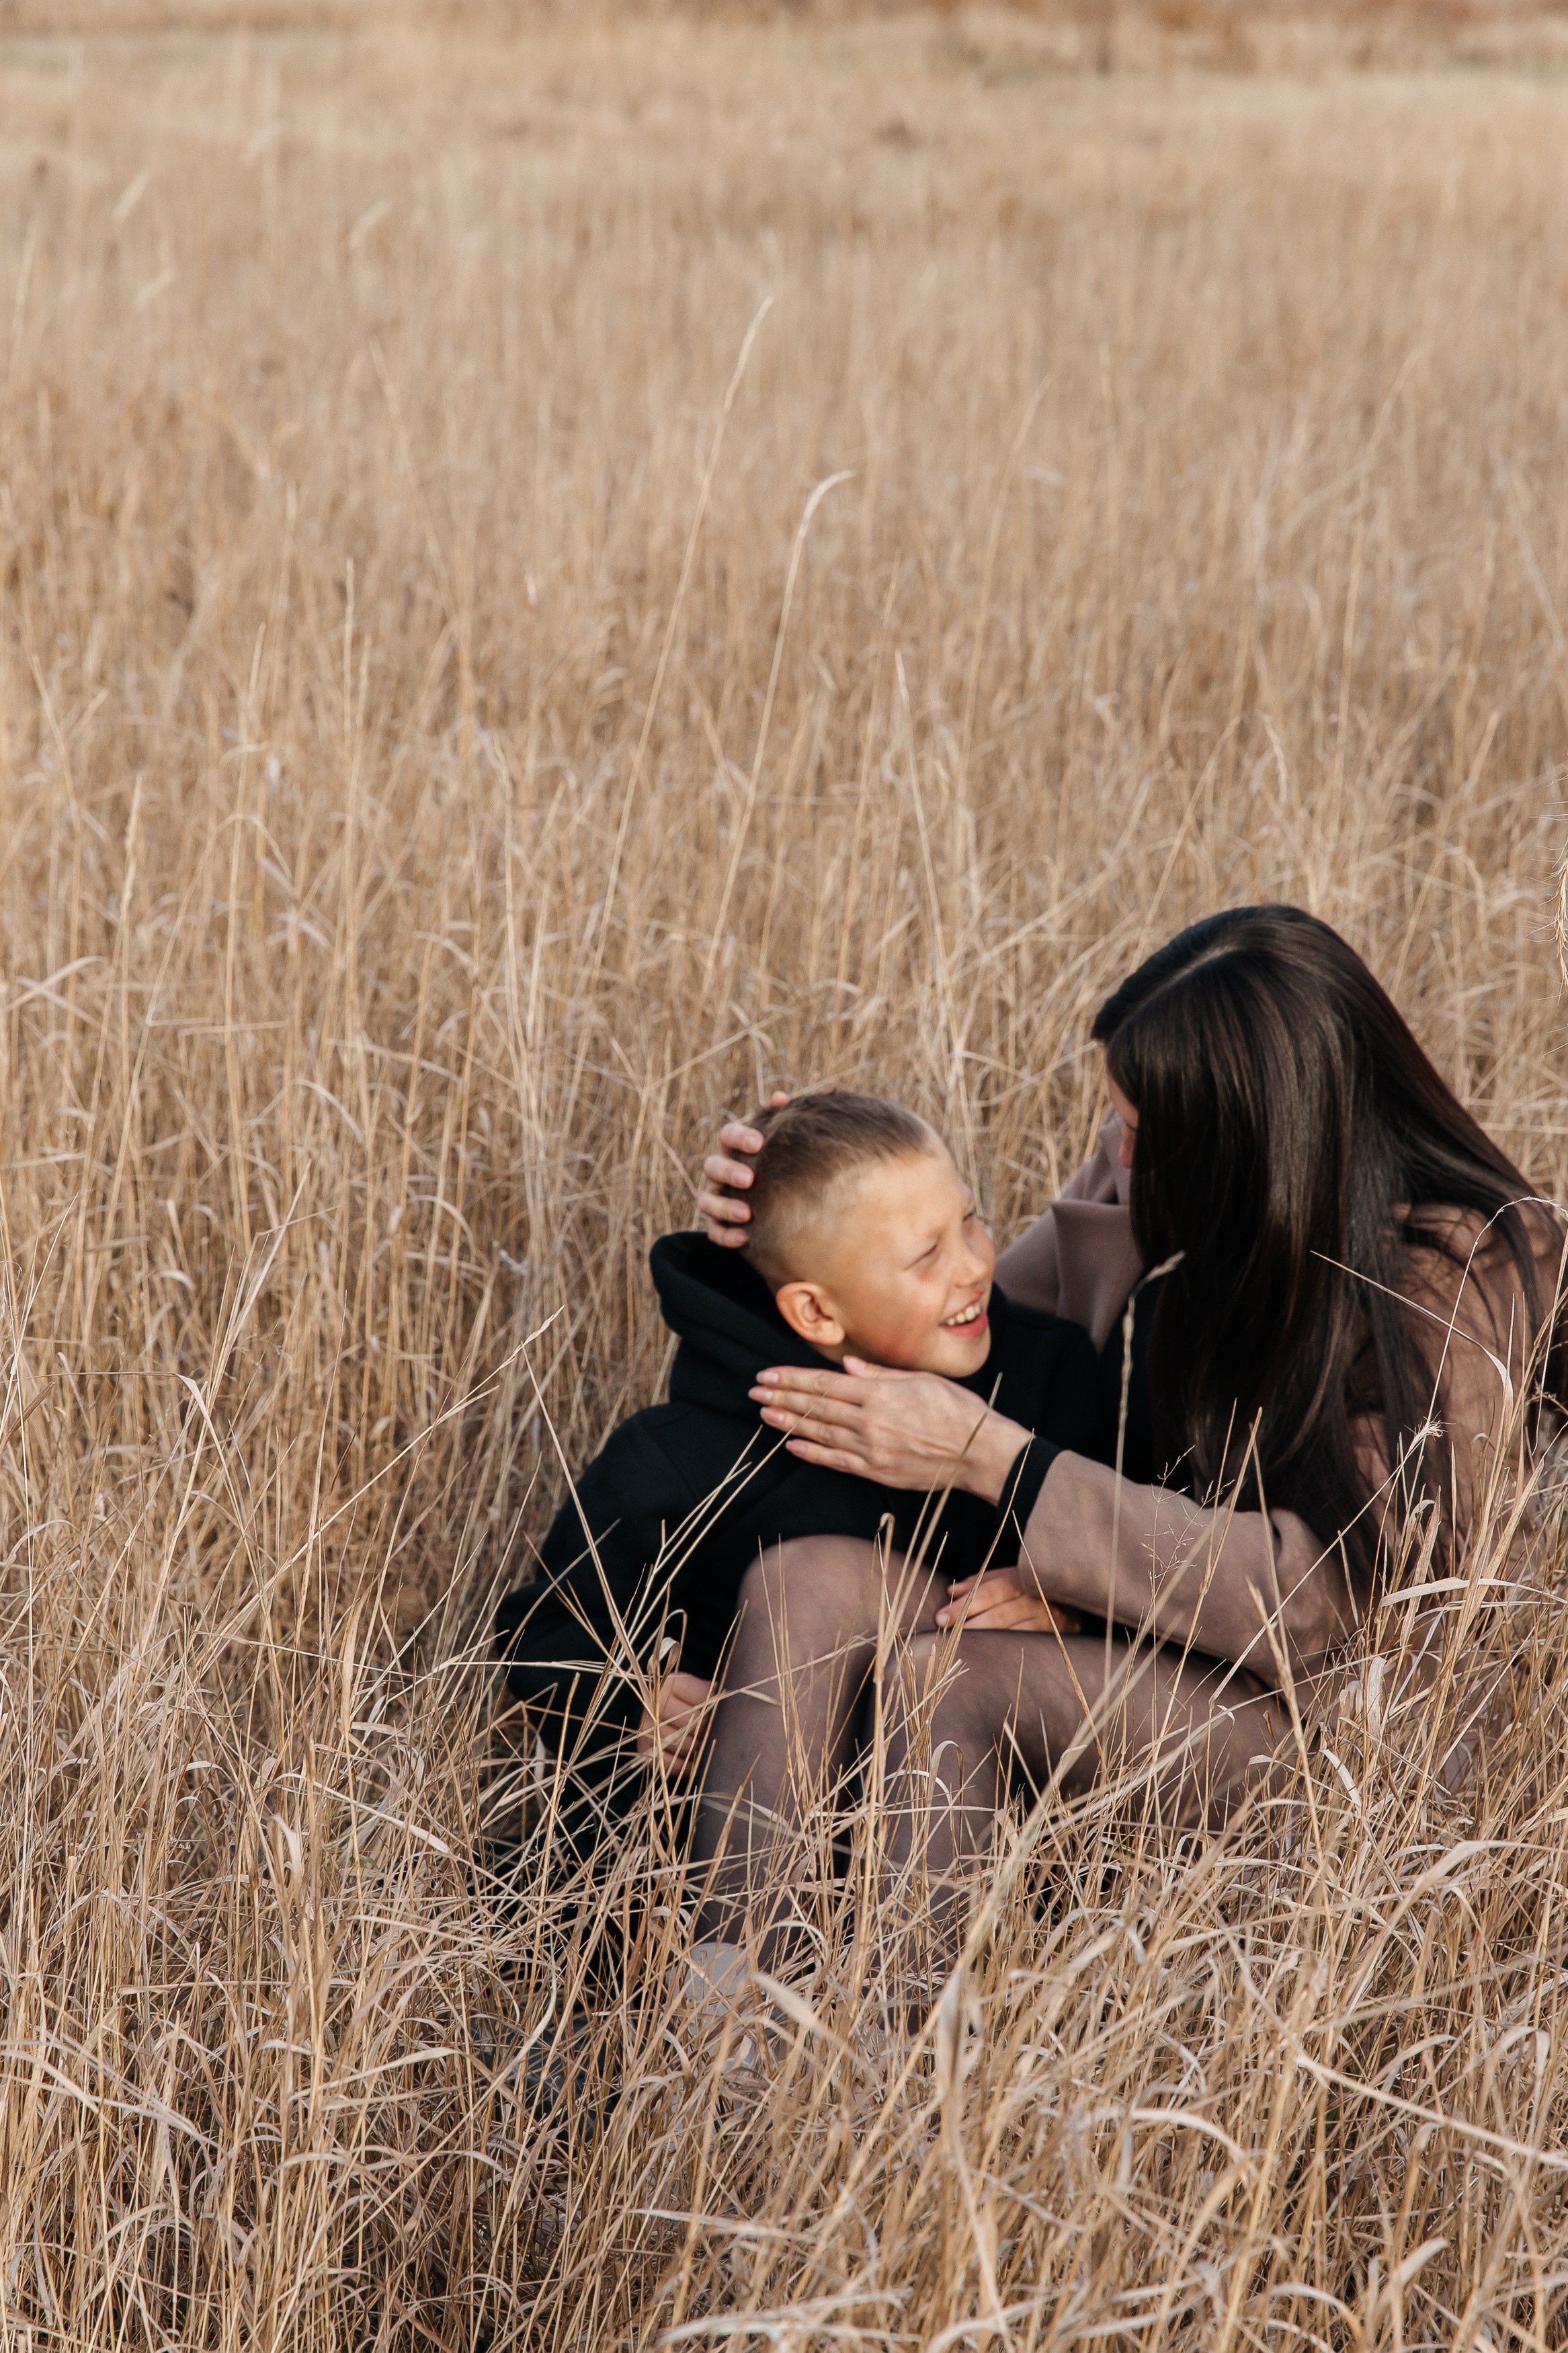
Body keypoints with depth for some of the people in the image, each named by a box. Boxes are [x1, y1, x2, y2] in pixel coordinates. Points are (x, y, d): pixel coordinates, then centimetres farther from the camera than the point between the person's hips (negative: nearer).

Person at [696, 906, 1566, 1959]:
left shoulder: (1452, 1272, -16)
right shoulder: (1153, 1180, 2)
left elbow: (1313, 1589, -20)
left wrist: (984, 1458, -24)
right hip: (1106, 1620, 6)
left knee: (949, 1678, -34)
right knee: (804, 1576, -26)